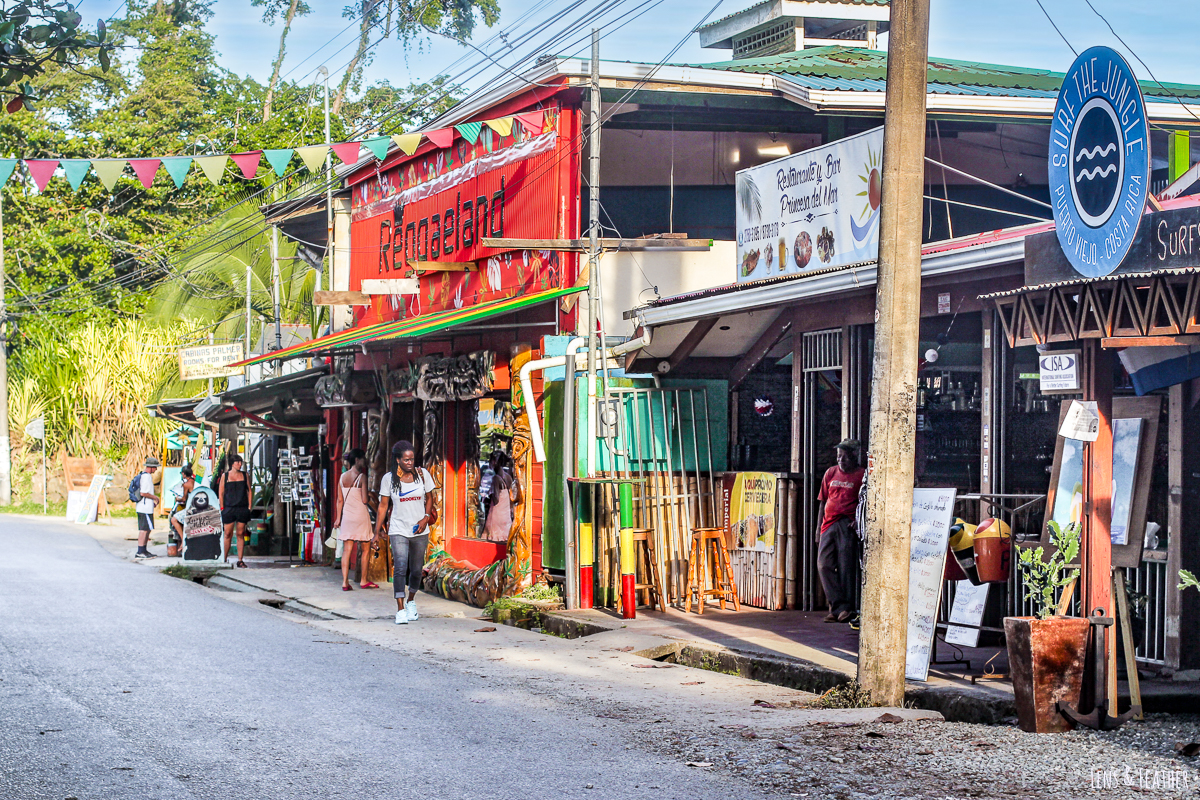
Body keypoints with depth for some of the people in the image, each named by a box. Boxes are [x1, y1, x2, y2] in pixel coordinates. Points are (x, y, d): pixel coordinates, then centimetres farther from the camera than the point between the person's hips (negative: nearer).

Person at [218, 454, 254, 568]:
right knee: (228, 534, -3)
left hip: (242, 508, 2)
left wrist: (249, 506, 6)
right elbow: (220, 493, 5)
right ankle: (224, 559, 6)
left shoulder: (244, 475, 10)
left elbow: (250, 491, 13)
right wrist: (222, 508, -2)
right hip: (229, 508, -2)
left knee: (241, 534, 2)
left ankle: (240, 560, 6)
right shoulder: (225, 476, 5)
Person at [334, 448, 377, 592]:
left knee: (346, 550, 3)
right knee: (364, 550, 9)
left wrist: (338, 518, 15)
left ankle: (345, 582, -4)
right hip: (360, 515, -5)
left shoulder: (343, 477, 5)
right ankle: (363, 581, 15)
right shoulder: (361, 477, -11)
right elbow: (364, 500, -14)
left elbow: (340, 500, 9)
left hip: (347, 515, 5)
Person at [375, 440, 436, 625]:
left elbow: (429, 498, 11)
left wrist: (426, 518, -5)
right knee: (400, 568, -16)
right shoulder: (389, 479, -3)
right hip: (398, 531, -2)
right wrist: (378, 529, 4)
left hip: (420, 531, 2)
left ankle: (411, 601, 33)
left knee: (416, 570, 9)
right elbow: (383, 505, 4)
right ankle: (400, 610, -17)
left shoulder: (422, 474, 1)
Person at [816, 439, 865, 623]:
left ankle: (845, 608, -4)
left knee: (845, 566, -8)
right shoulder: (831, 473, 16)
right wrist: (819, 527, 15)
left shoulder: (861, 475, 2)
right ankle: (838, 606, 1)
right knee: (824, 564, -3)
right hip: (829, 524, 5)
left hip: (847, 525, -5)